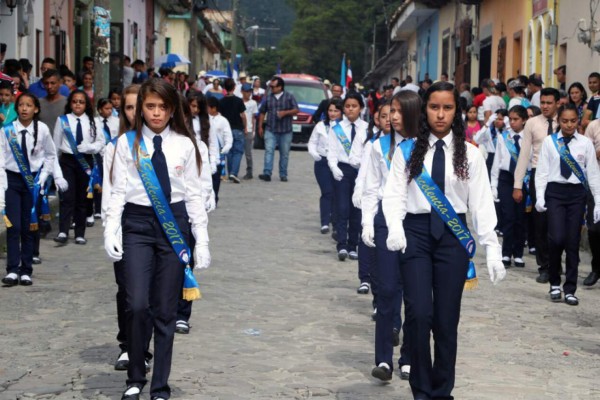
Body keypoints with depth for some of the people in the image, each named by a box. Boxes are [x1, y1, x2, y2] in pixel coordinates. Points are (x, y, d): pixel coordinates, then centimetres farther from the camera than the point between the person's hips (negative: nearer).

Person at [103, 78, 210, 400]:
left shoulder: (184, 145, 4)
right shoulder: (127, 143, 3)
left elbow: (194, 193, 5)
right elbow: (118, 191, 2)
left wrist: (202, 240, 1)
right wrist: (110, 232, -9)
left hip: (174, 223, 1)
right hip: (137, 223, -1)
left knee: (165, 310, 4)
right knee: (137, 305, -12)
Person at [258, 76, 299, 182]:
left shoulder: (289, 97, 3)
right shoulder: (268, 98, 8)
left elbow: (296, 110, 0)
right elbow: (262, 112, 13)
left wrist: (285, 112, -16)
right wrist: (260, 126, 8)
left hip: (286, 131, 0)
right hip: (270, 130, 1)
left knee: (284, 153, 5)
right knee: (269, 151, -13)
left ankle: (283, 175, 14)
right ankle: (267, 173, -19)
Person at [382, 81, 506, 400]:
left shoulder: (470, 154, 5)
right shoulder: (408, 151, 4)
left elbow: (481, 203, 2)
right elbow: (394, 194, -1)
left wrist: (492, 248, -5)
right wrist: (395, 228, -19)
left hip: (453, 234, 1)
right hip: (416, 231, -1)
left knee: (447, 319, 4)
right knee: (419, 313, -12)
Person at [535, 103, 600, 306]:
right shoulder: (549, 141, 2)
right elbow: (542, 171, 3)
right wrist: (540, 197, -6)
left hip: (577, 193, 1)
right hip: (555, 192, -1)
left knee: (573, 241, 2)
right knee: (557, 238, -13)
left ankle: (570, 289, 12)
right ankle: (554, 283, 9)